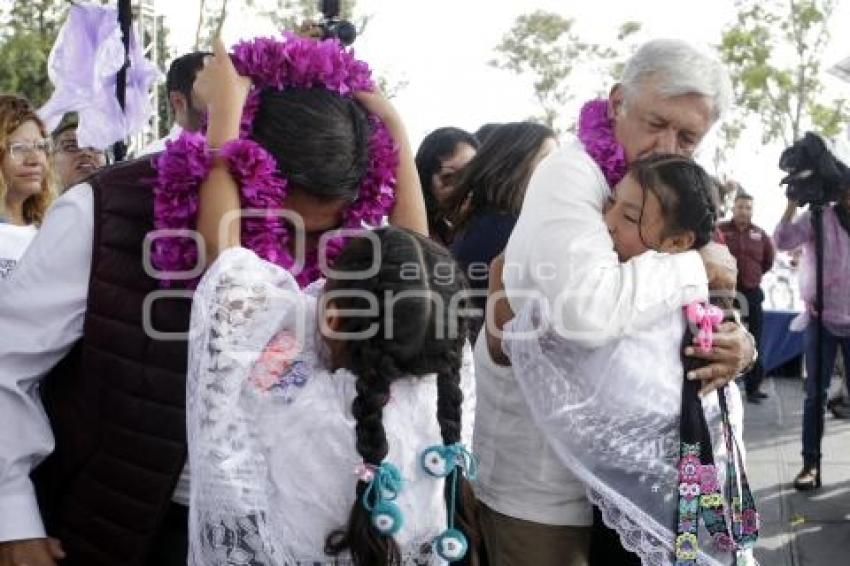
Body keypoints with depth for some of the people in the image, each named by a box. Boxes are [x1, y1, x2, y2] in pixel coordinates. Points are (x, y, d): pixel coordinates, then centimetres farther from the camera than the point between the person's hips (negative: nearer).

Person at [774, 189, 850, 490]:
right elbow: (783, 241, -19)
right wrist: (793, 204, -25)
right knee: (816, 394, 1)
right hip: (822, 319, -3)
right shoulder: (819, 217, -6)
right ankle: (811, 464, 7)